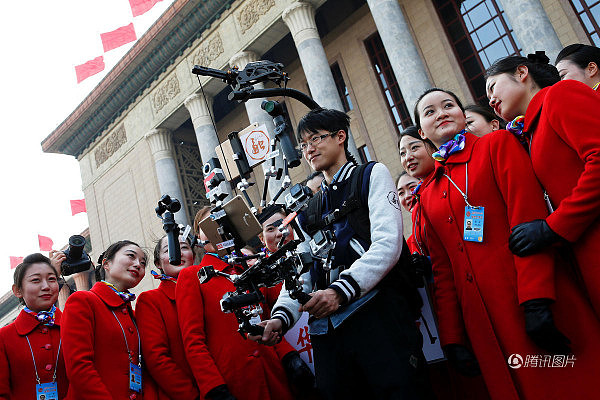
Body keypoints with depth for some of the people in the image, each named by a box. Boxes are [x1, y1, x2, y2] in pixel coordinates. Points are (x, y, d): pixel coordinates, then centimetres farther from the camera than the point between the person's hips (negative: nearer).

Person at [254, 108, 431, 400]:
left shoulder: (372, 175, 10)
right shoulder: (308, 210, 24)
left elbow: (387, 245, -6)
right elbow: (302, 273, 15)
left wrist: (341, 290, -19)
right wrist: (281, 317, -4)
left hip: (378, 315, -4)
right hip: (327, 328, 5)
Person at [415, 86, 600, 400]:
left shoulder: (497, 144, 3)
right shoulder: (427, 194, 16)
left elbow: (529, 215, -10)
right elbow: (442, 268, 14)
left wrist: (536, 300, -20)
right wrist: (452, 337, 8)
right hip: (481, 322, 4)